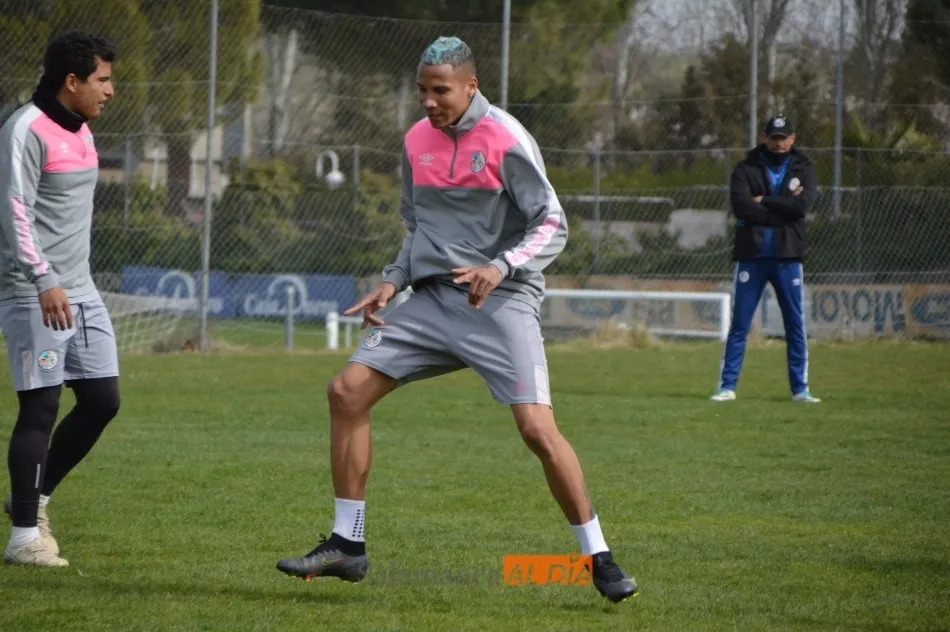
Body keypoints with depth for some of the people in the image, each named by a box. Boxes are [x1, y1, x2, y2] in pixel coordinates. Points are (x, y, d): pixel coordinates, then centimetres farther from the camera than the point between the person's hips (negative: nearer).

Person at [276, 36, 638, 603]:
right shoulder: (417, 141, 10)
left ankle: (600, 560, -6)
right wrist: (395, 281, 7)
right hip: (434, 299, 7)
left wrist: (500, 268, -25)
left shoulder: (506, 140, -10)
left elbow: (552, 227, -10)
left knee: (537, 427, -19)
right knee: (348, 391, -3)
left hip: (501, 302, -6)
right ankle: (347, 546, 7)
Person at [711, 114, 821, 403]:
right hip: (751, 256, -1)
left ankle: (800, 388, 9)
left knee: (796, 325, 3)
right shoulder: (746, 169, 3)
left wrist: (764, 201, -10)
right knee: (739, 325, 0)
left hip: (787, 258, 1)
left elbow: (802, 205, -11)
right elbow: (741, 206, -14)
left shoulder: (803, 169, 7)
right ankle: (727, 386, 3)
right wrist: (783, 208, -12)